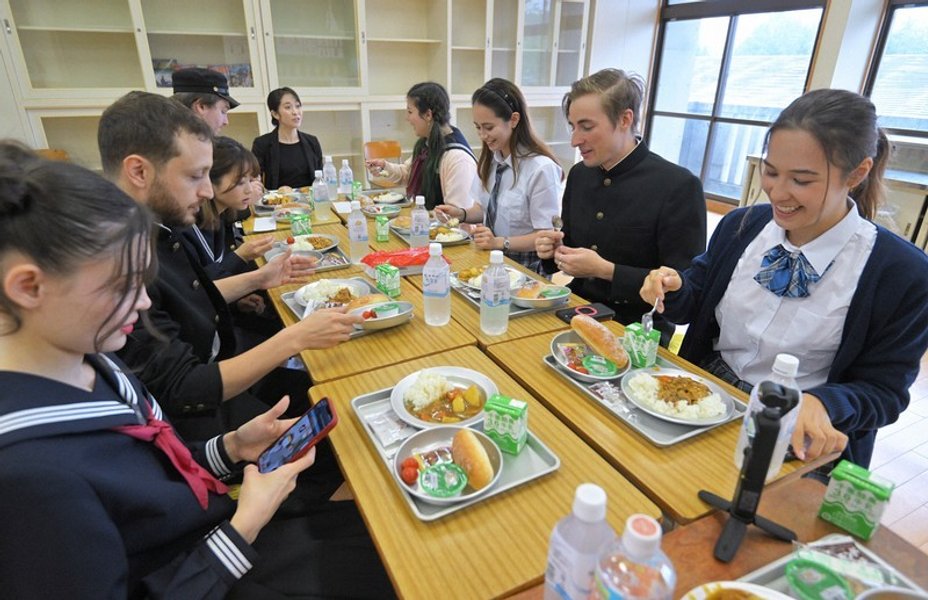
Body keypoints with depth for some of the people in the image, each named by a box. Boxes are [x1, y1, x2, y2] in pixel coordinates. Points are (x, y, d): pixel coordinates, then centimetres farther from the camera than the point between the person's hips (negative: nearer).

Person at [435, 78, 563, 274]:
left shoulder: (541, 168, -17)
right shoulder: (490, 159, 5)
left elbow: (546, 236, -14)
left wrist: (500, 242, -24)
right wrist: (461, 214, -2)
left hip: (525, 266, -7)